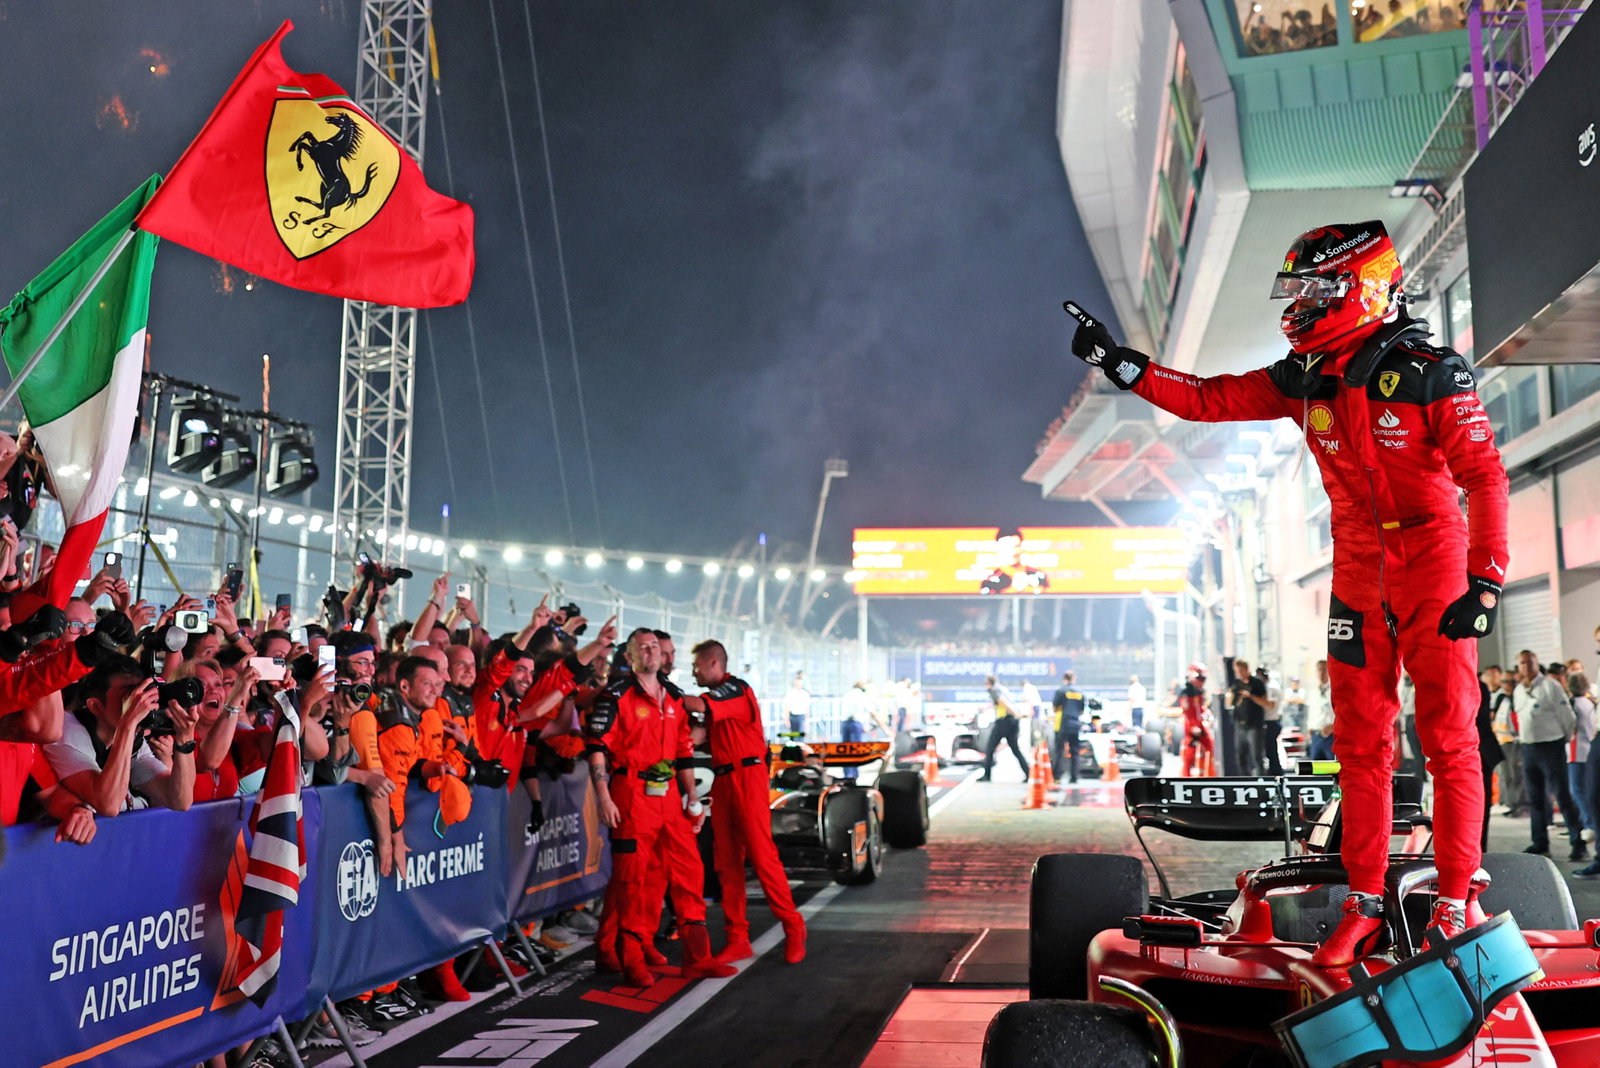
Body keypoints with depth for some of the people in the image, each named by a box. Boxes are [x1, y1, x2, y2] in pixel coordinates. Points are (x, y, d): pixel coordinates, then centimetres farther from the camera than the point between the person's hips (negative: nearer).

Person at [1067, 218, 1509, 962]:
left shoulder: (1430, 374, -12)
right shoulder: (1304, 379, 4)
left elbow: (1485, 476, -14)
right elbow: (1207, 399, 4)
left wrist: (1486, 582, -20)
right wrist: (1118, 362, -3)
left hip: (1435, 565, -5)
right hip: (1358, 573, 5)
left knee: (1449, 740, -3)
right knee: (1359, 743, 6)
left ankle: (1456, 903, 7)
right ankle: (1364, 903, 13)